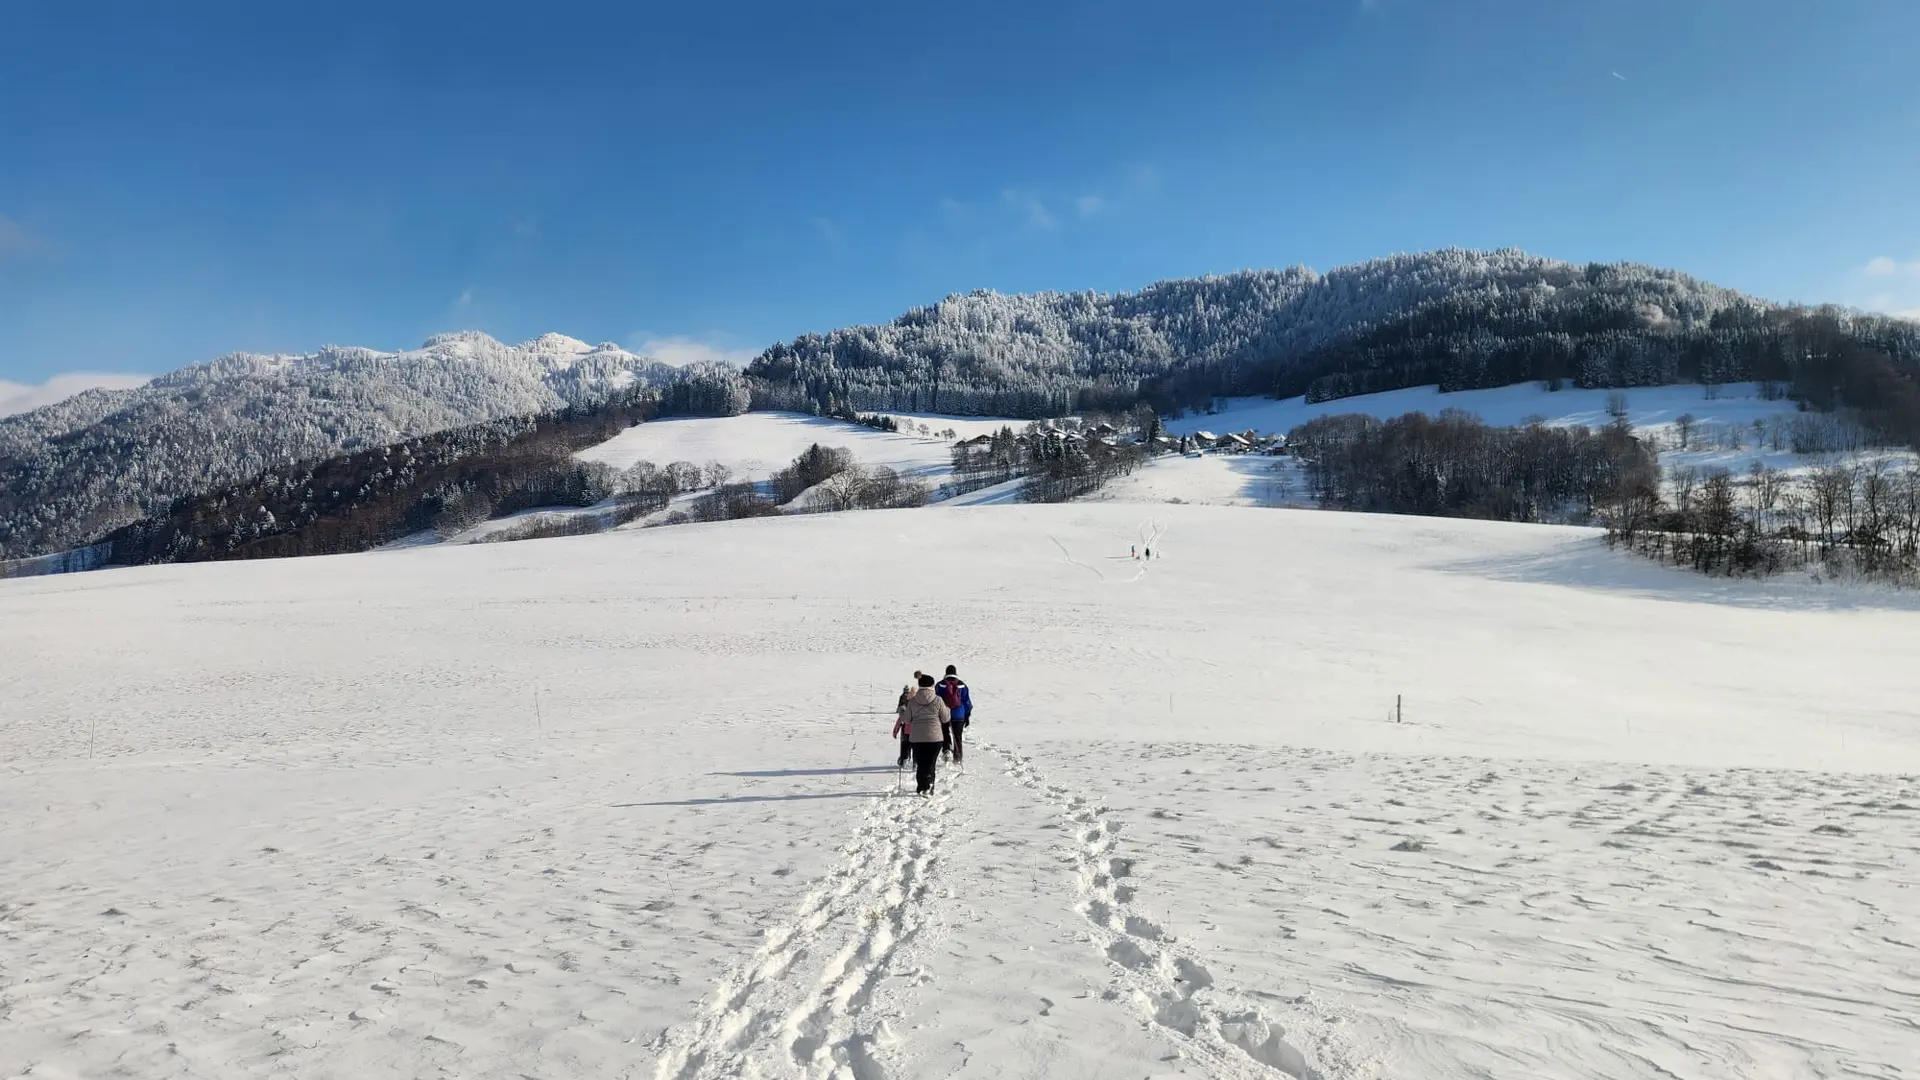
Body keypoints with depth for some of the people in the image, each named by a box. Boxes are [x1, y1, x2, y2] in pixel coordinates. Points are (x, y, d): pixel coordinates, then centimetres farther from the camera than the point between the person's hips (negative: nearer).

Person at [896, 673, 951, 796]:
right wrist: (947, 709, 22)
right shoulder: (937, 700, -7)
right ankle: (928, 788, -2)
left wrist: (901, 710, 23)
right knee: (930, 764, 6)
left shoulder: (912, 701, -3)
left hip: (917, 738, 1)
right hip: (935, 737, -1)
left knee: (920, 763, 11)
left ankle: (921, 788, 5)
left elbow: (906, 719, 3)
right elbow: (946, 718, 0)